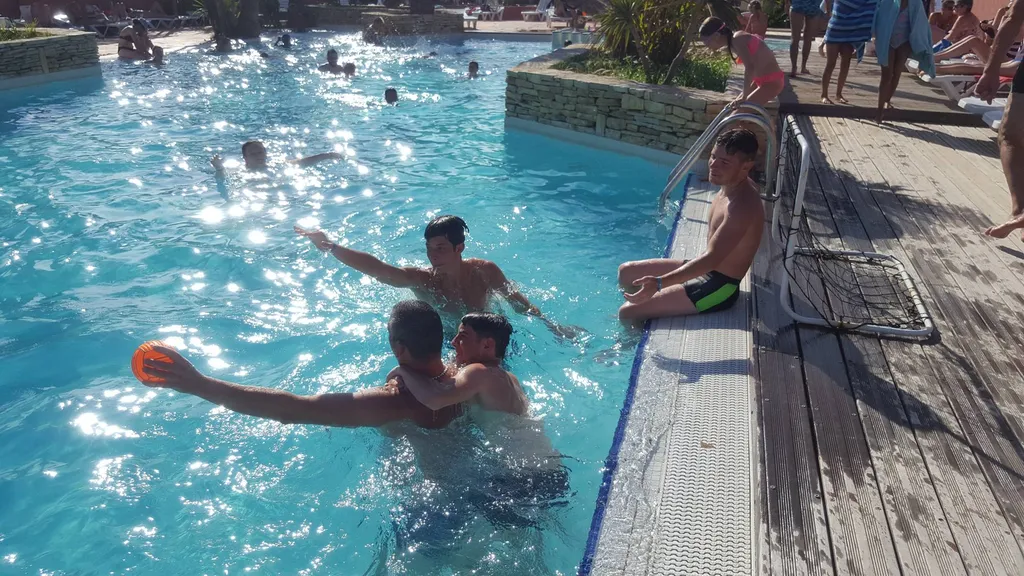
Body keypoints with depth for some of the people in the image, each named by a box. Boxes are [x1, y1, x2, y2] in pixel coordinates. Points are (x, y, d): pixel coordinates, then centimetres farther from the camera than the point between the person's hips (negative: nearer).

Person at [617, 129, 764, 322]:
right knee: (626, 272, 16)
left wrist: (659, 283, -47)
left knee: (628, 313, -16)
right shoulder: (733, 185, -2)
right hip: (706, 271, 11)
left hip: (717, 287, -10)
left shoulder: (741, 207, -31)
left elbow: (712, 259, -39)